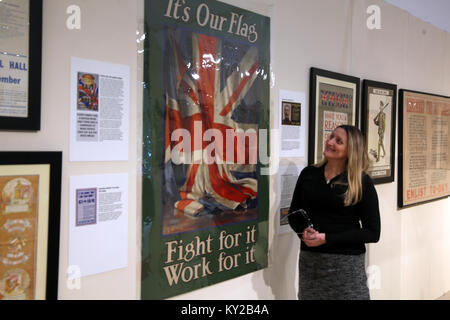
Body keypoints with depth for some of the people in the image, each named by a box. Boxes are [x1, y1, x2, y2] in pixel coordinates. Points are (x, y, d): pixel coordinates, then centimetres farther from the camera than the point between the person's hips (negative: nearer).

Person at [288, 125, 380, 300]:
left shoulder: (362, 182, -6)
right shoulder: (308, 174, 3)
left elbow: (372, 233, -7)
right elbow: (294, 214, 13)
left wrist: (326, 238, -15)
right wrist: (304, 231, -10)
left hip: (347, 263, -2)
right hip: (309, 259, 3)